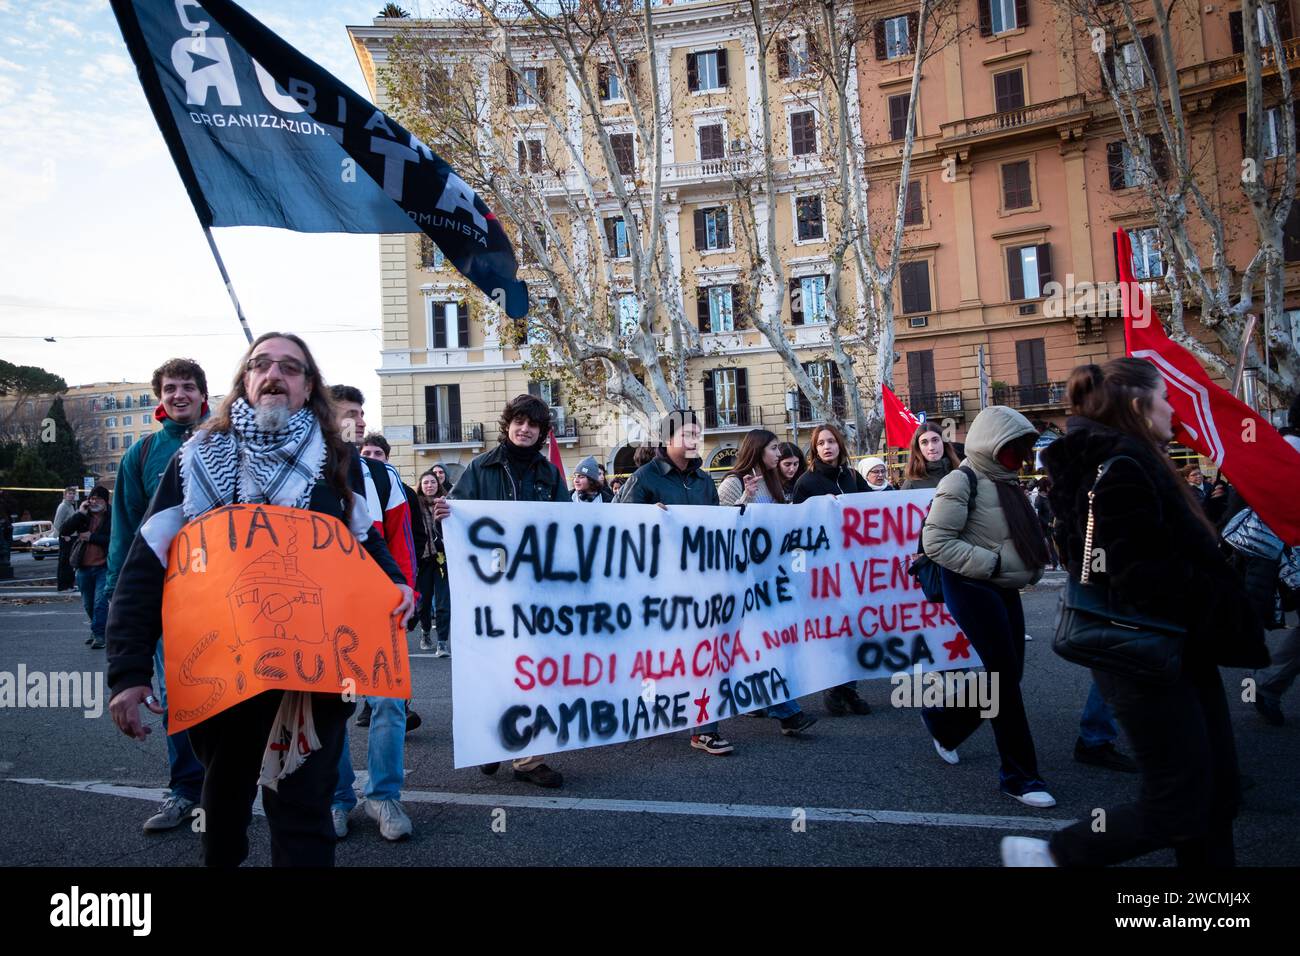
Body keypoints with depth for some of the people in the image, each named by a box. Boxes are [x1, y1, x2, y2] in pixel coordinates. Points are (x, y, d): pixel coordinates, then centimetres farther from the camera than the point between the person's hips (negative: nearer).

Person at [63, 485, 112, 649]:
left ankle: (99, 634, -8)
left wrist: (92, 537, -14)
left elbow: (113, 540, -14)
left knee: (100, 601, -13)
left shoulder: (112, 517, -5)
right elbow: (65, 530, -5)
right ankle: (97, 629, 34)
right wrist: (80, 514, -12)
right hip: (84, 567, 5)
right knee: (88, 604, 16)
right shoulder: (83, 516, 7)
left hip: (103, 567, -5)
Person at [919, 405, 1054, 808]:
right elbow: (935, 542, -19)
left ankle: (942, 719, 33)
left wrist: (1031, 567, 7)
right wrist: (991, 564, -20)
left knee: (1008, 673, 11)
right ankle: (1019, 774, 4)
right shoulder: (961, 482, -12)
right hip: (971, 588, -9)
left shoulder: (1005, 482, 13)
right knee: (1005, 673, -8)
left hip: (1005, 590, 9)